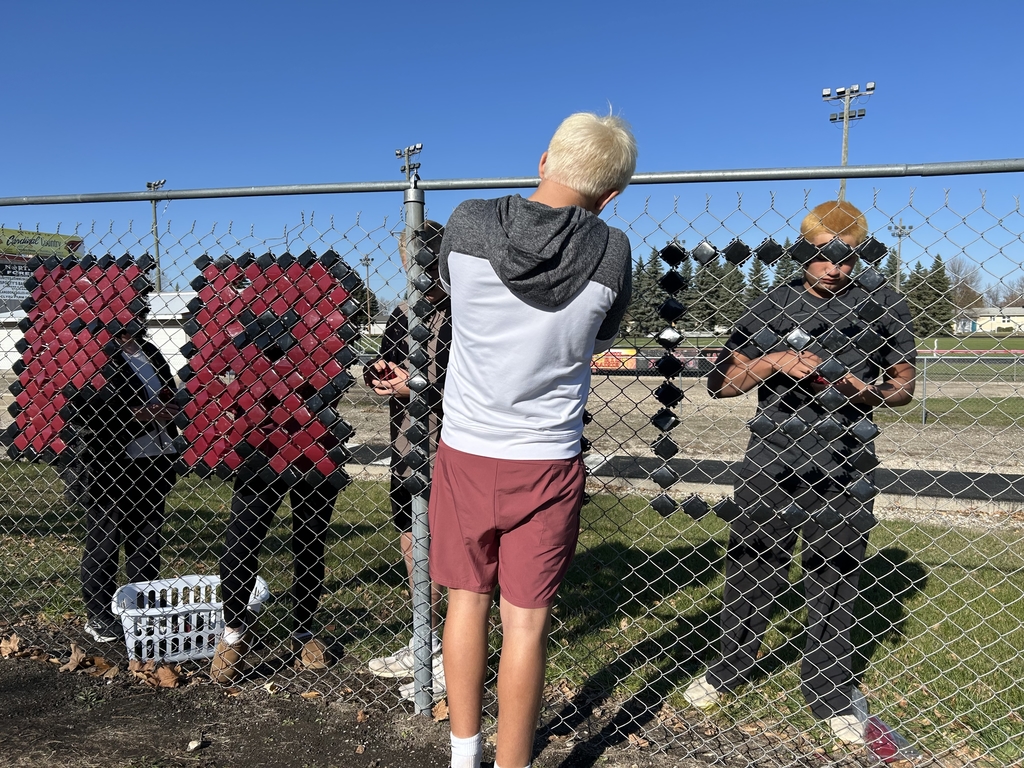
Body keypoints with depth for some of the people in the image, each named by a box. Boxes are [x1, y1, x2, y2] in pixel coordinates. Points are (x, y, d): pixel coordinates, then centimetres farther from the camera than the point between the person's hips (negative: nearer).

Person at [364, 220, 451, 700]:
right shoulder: (403, 314, 12)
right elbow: (389, 373, 20)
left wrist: (418, 388, -22)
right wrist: (378, 373, -2)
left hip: (449, 451, -8)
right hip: (406, 448, 9)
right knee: (413, 545, 17)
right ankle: (426, 645, 36)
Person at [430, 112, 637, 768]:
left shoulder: (467, 224, -9)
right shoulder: (612, 252, -11)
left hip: (464, 450, 2)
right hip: (548, 461, -1)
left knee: (467, 598, 17)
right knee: (526, 618, 9)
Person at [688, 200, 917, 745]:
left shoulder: (884, 306, 2)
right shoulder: (773, 306, 1)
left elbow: (903, 387, 9)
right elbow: (720, 383, 1)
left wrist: (861, 389, -12)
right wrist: (773, 361, -15)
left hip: (843, 463, 0)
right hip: (772, 457, 0)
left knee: (834, 581, 10)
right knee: (752, 568, 11)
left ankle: (830, 694, 30)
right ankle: (729, 669, 32)